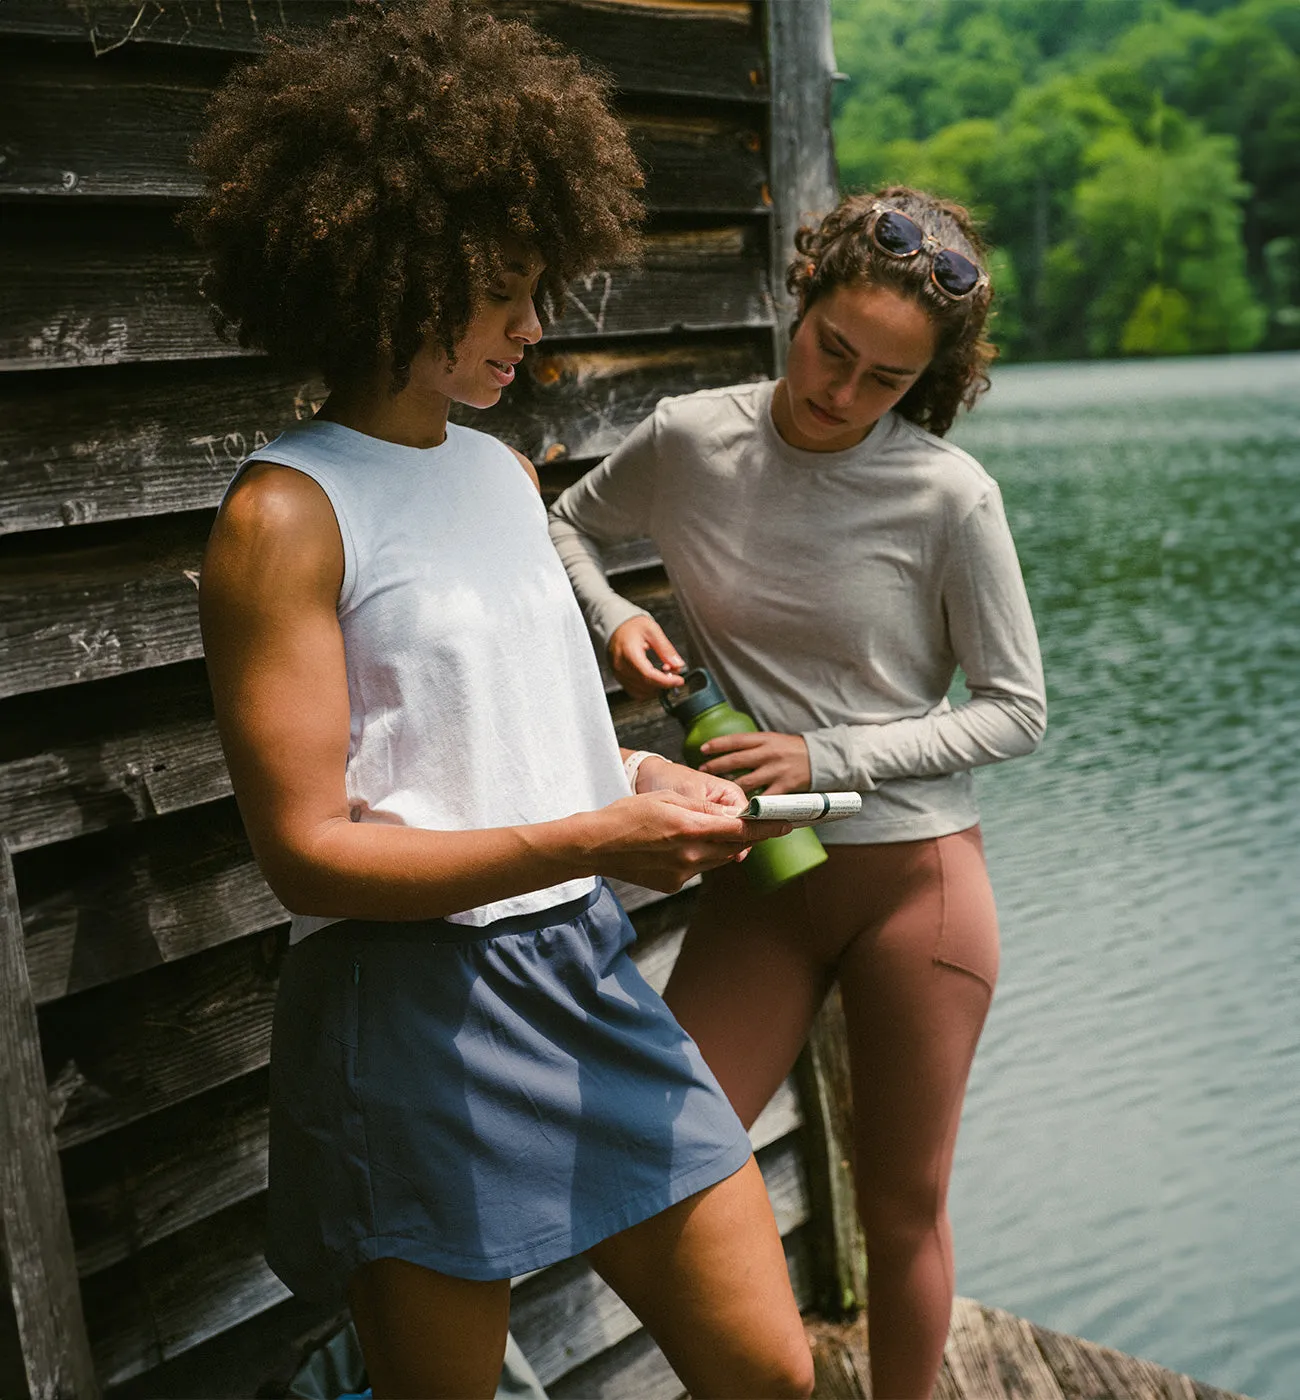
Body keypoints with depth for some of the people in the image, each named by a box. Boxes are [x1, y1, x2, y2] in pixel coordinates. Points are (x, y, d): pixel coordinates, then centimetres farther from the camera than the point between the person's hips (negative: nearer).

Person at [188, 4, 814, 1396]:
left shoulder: (506, 470, 13)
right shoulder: (286, 512, -11)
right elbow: (308, 849, -16)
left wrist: (634, 776, 4)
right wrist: (591, 841, -22)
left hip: (586, 972, 7)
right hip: (415, 1008, -6)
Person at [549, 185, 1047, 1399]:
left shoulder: (949, 496, -13)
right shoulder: (689, 441, -5)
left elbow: (1013, 710, -5)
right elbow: (568, 528, 14)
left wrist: (826, 758, -16)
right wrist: (615, 620, -7)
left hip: (916, 877, -2)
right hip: (757, 881, 3)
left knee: (904, 1210, 12)